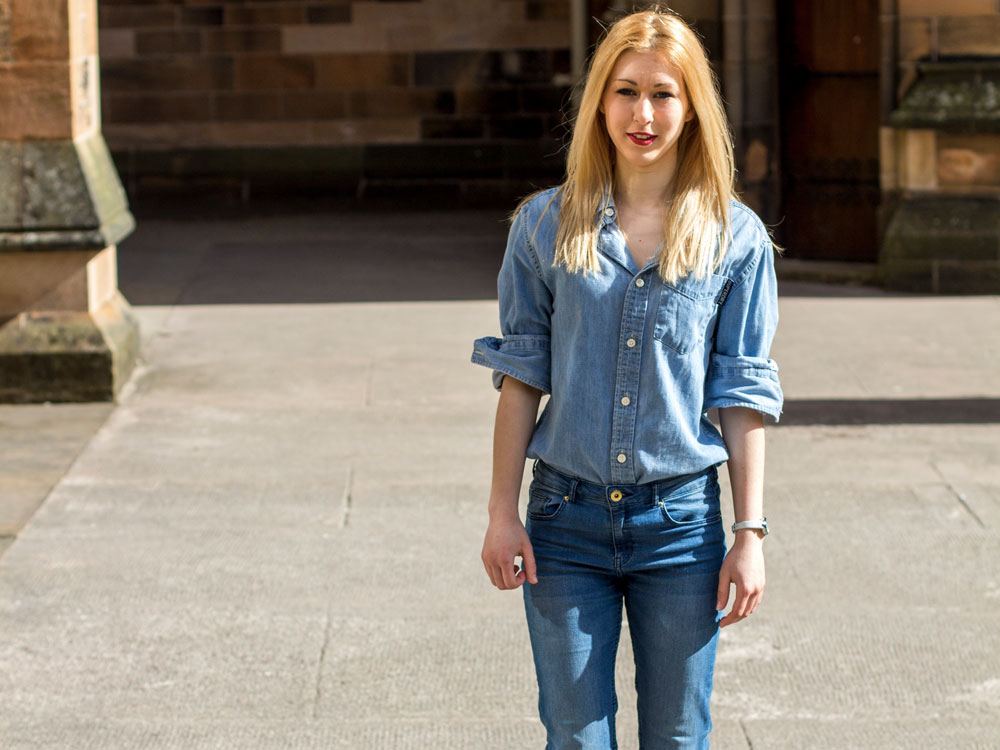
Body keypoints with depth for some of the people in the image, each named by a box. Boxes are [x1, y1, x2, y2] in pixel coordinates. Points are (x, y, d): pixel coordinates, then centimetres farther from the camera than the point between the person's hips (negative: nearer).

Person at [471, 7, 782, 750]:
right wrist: (502, 512, 2)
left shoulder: (736, 238, 0)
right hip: (568, 520, 0)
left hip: (681, 521, 0)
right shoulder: (547, 225, 1)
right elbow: (521, 375, 5)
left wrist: (750, 534, -1)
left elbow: (744, 395, 2)